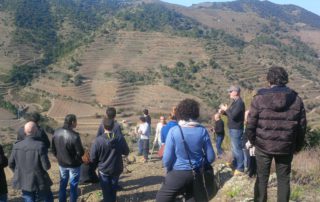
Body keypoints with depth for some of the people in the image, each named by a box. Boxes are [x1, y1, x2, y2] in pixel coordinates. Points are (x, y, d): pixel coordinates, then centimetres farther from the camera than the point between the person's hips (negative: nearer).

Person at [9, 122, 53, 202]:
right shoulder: (40, 145, -21)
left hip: (24, 181, 4)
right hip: (39, 181, -4)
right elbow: (47, 166, -19)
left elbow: (11, 164, 3)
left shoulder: (16, 146, -7)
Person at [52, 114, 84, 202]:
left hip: (62, 163, 6)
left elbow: (53, 149, 4)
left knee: (62, 184, 20)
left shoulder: (56, 132, -8)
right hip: (74, 165, -5)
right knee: (73, 186, 11)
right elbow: (80, 152, -21)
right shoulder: (74, 136, -28)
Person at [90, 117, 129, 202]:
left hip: (104, 169, -2)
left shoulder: (98, 140, -24)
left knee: (106, 191, 15)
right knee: (113, 189, 24)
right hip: (116, 169, 2)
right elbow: (126, 152, -2)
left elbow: (92, 158, -15)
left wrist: (99, 163, 6)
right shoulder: (120, 138, -17)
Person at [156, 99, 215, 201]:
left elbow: (167, 160, -14)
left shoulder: (174, 131, -15)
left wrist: (168, 166, 9)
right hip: (196, 175, 4)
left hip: (177, 175, -3)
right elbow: (211, 158, -2)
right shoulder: (202, 131, -7)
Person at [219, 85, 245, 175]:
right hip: (232, 129, 10)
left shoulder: (239, 102, -19)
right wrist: (223, 112, 4)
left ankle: (240, 169, -1)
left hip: (236, 129, -10)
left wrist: (226, 109, -12)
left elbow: (233, 115, -26)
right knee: (234, 148, 20)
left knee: (237, 149, -6)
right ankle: (235, 164, 34)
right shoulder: (235, 102, 13)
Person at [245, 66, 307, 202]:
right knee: (284, 178, 16)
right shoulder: (296, 99, -2)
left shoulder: (260, 98, -10)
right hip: (286, 147, 1)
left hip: (263, 145, -1)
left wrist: (252, 141, 8)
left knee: (262, 177, 14)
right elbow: (302, 126, 3)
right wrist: (298, 146, 15)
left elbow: (251, 124, -8)